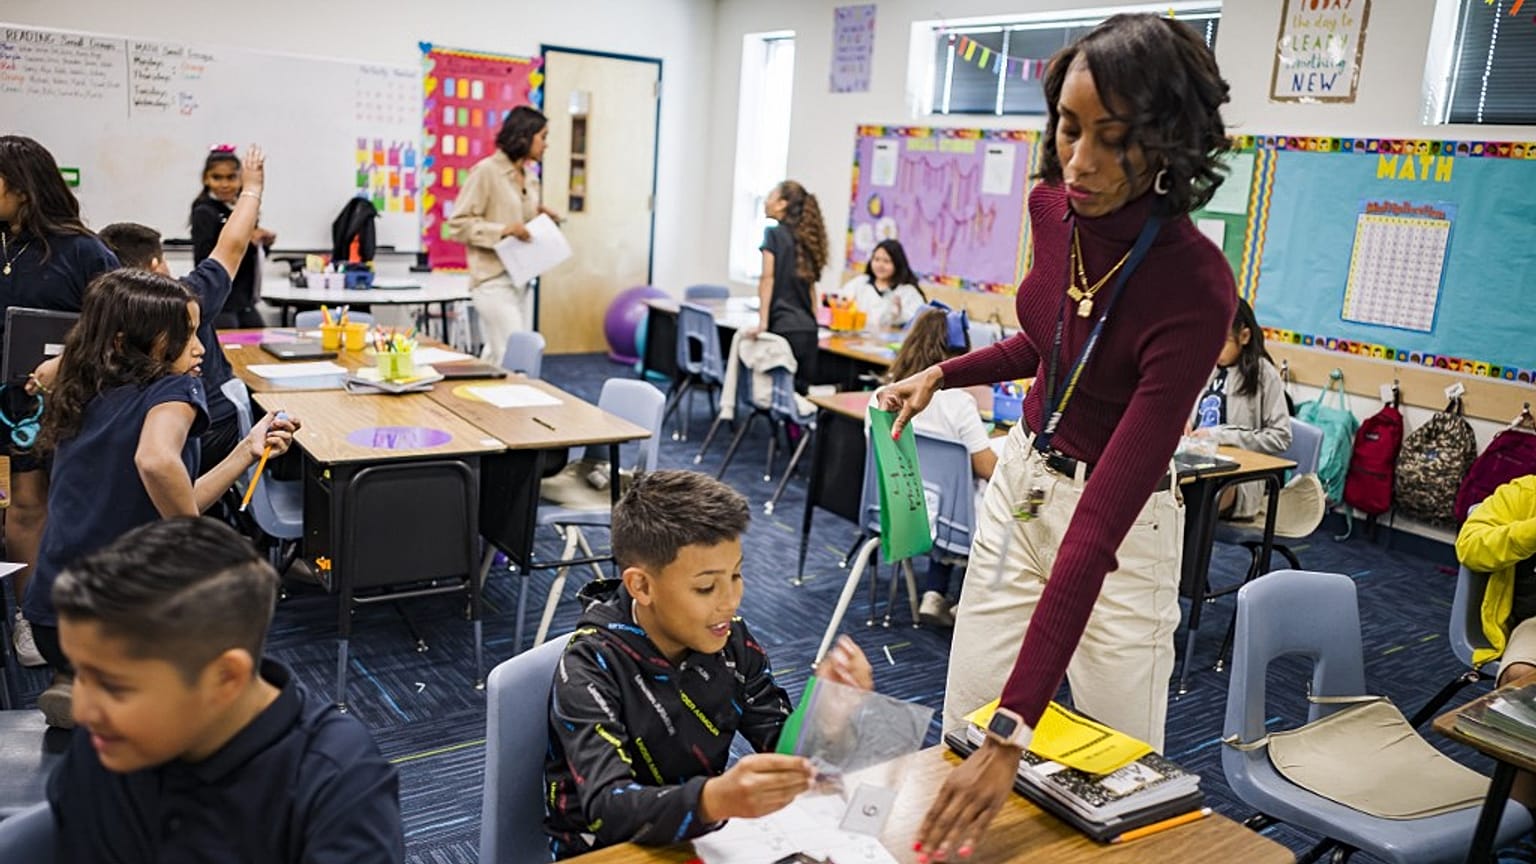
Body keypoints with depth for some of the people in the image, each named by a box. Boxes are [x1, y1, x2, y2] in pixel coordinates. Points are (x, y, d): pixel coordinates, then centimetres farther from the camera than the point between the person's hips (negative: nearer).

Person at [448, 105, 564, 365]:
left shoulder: (530, 175, 11)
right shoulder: (486, 171, -10)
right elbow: (458, 224, -10)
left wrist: (540, 217, 5)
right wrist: (502, 230, -20)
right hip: (495, 280, -7)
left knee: (498, 357, 11)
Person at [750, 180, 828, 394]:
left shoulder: (773, 234, -2)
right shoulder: (805, 239, 15)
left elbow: (768, 279, -9)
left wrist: (762, 323, -12)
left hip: (784, 328, -6)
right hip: (808, 330, 6)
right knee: (801, 391, 6)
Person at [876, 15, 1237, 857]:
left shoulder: (1195, 285, -30)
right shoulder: (1051, 207, -10)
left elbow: (1100, 522, -36)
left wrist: (1014, 733, -37)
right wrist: (943, 373, 4)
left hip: (1120, 528, -5)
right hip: (1019, 480, 6)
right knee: (959, 738, 13)